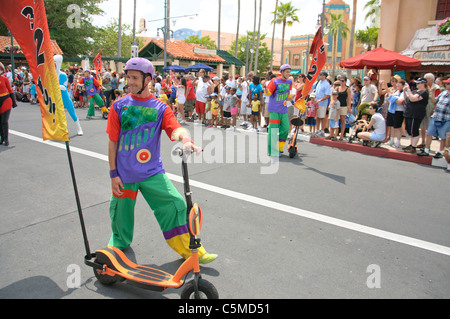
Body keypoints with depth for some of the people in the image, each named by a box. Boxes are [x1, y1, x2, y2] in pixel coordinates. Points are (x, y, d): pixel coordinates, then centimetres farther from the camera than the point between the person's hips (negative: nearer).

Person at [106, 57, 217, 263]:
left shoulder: (160, 108, 0)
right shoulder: (119, 106, 0)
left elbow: (175, 129, -18)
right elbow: (112, 142, 1)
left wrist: (186, 140, -42)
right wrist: (113, 173, -3)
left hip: (152, 172, 0)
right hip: (124, 174, 1)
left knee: (175, 205, -10)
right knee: (121, 213, 13)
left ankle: (189, 250, 7)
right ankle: (119, 242, 45)